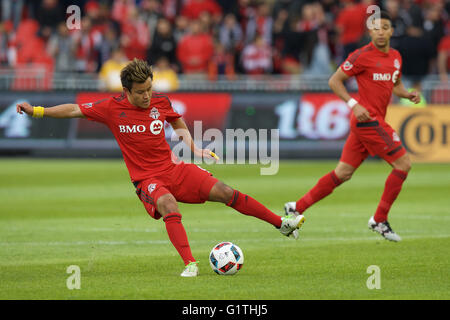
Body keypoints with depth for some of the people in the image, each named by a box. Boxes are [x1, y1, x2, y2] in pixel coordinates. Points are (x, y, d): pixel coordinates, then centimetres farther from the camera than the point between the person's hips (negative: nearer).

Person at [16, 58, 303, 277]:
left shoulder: (160, 102, 1)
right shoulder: (113, 108, -7)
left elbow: (178, 123, 22)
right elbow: (74, 110, -2)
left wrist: (194, 148, 12)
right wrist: (36, 111, -7)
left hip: (173, 168, 3)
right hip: (147, 178, -3)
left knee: (224, 192, -9)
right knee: (169, 205, -36)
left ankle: (282, 224, 1)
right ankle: (190, 264, -36)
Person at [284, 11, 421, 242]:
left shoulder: (395, 57, 13)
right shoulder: (362, 56, -10)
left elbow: (395, 84, 29)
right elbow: (334, 81, -6)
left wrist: (408, 94, 7)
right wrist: (354, 104, -16)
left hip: (375, 121, 8)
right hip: (368, 119, -8)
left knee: (343, 172, 9)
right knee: (403, 164, -9)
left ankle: (297, 208, 15)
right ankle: (379, 220, -1)